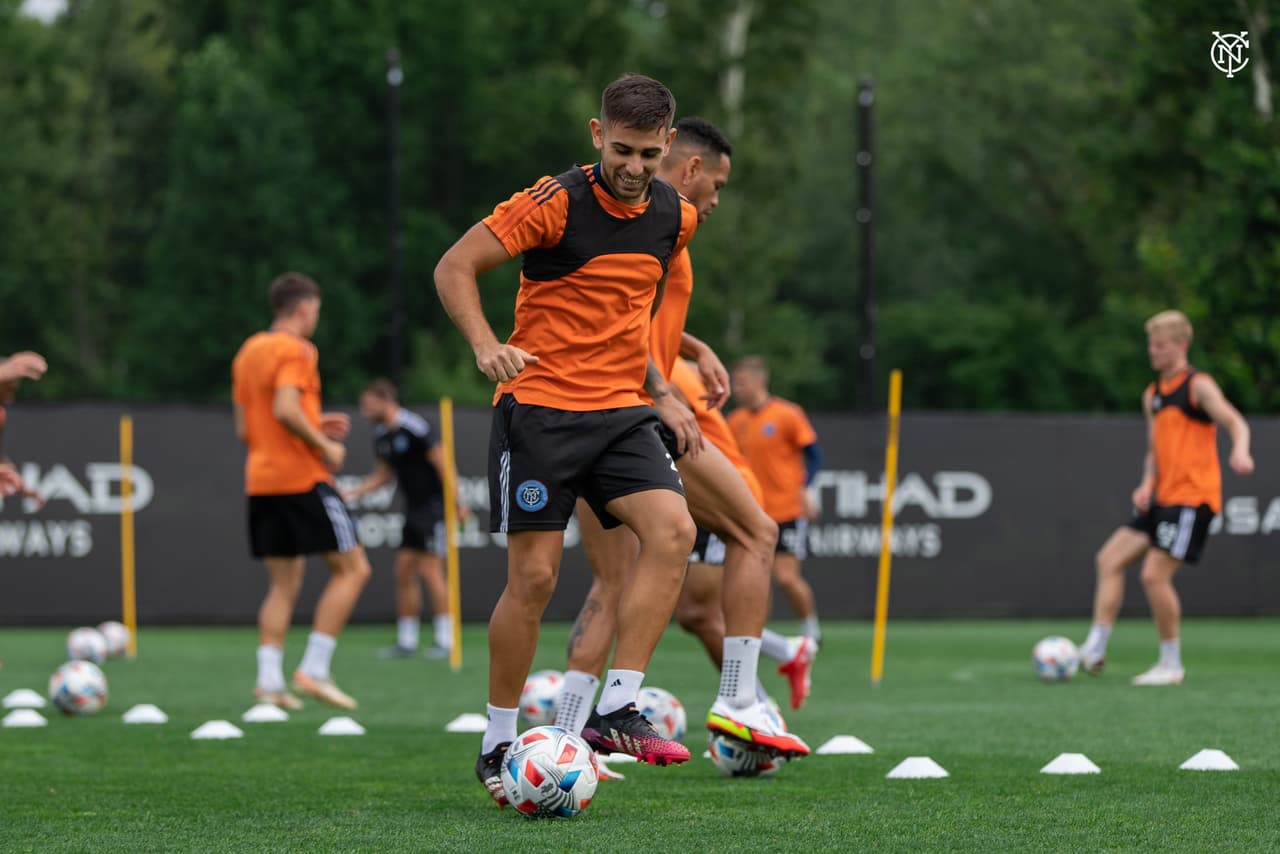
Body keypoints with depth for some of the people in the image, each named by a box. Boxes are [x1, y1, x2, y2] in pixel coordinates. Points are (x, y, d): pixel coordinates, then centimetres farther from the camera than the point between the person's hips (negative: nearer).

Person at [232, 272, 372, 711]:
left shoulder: (248, 351, 17)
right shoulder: (296, 350, -9)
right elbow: (286, 409, -24)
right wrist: (325, 445, -11)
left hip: (259, 481, 8)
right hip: (302, 478, -8)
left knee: (283, 584, 10)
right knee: (353, 569, -1)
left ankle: (268, 679, -3)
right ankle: (314, 669, -9)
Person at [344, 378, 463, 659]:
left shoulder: (415, 428, -16)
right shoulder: (381, 436, 9)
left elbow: (442, 464, -16)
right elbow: (383, 475, 21)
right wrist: (352, 492, 9)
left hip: (434, 506, -9)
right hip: (413, 509, 9)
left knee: (430, 570, -12)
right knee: (404, 571, 6)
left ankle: (445, 641, -9)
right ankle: (406, 641, 11)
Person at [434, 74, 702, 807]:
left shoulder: (674, 215, 6)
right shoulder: (558, 202, -12)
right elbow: (455, 266, -11)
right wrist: (486, 345, -26)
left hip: (621, 411, 5)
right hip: (539, 408, -5)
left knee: (674, 531, -19)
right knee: (534, 575, -7)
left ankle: (619, 708, -15)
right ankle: (498, 744, 8)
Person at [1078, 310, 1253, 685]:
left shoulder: (1198, 386, -8)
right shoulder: (1152, 394, 17)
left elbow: (1235, 421, -20)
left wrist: (1240, 451, -42)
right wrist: (1147, 485, 3)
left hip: (1193, 497, -8)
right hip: (1163, 497, 8)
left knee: (1154, 574, -13)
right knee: (1110, 559, 1)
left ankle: (1171, 665, -1)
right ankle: (1094, 650, -2)